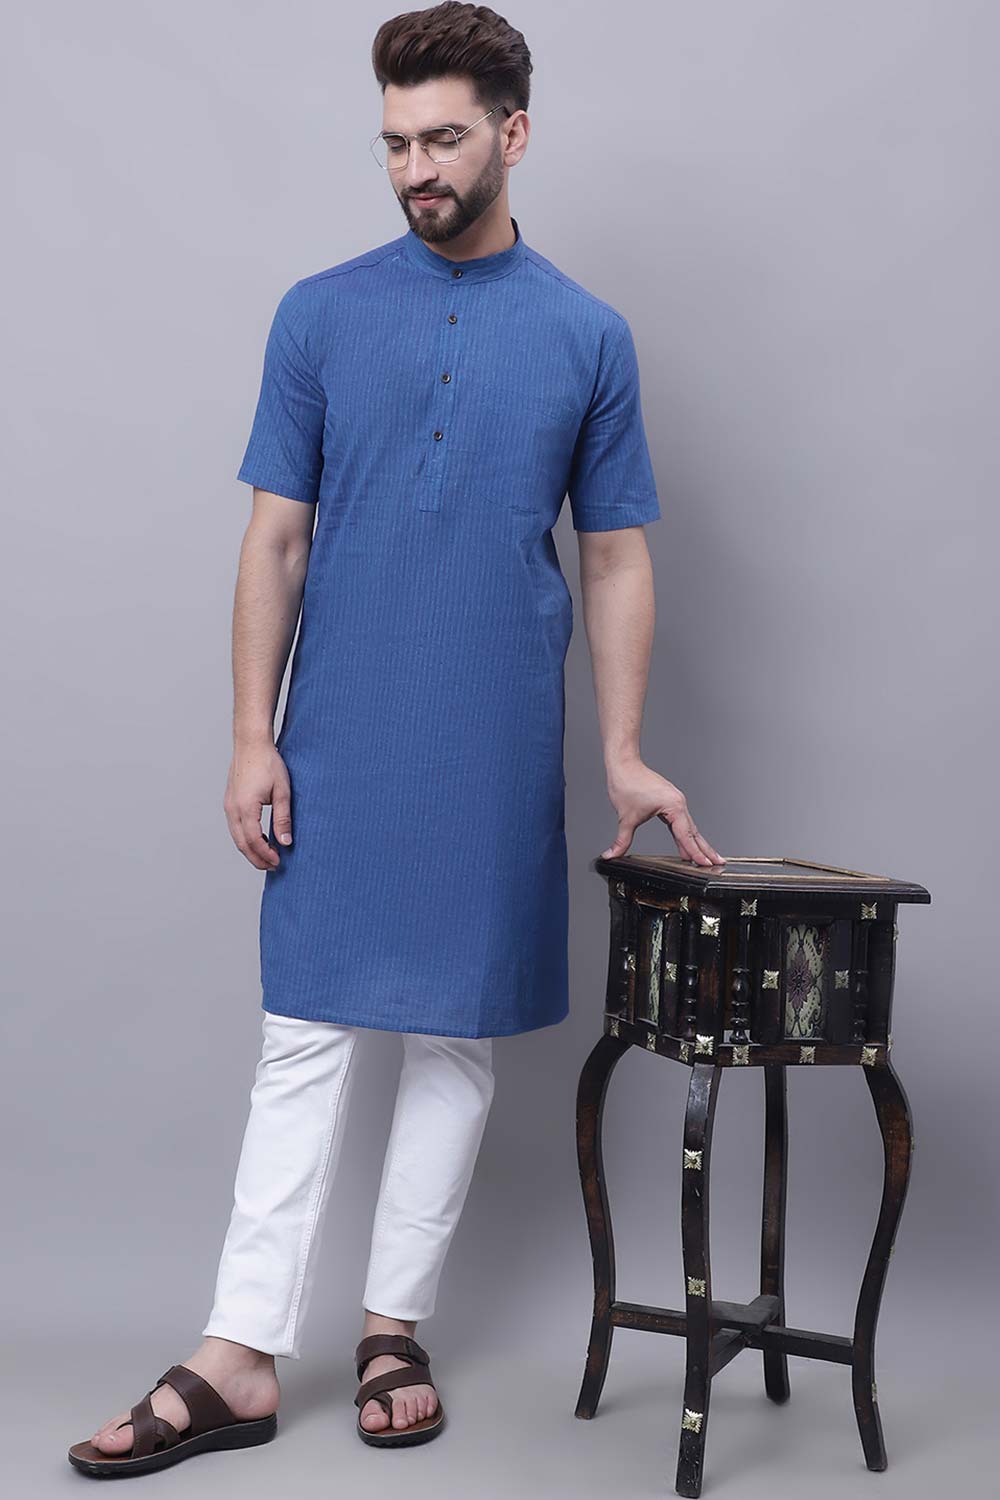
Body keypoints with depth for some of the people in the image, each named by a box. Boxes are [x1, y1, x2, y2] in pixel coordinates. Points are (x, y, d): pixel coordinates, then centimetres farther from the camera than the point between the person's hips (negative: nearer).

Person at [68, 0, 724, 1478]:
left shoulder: (587, 335, 3)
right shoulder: (322, 315, 3)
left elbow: (616, 558, 5)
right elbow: (276, 537, 2)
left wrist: (624, 757, -2)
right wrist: (251, 736, -6)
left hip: (498, 756, 1)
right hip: (337, 749, 0)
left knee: (455, 1039, 7)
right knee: (306, 1038, 1)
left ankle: (394, 1328, 21)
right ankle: (241, 1357, 6)